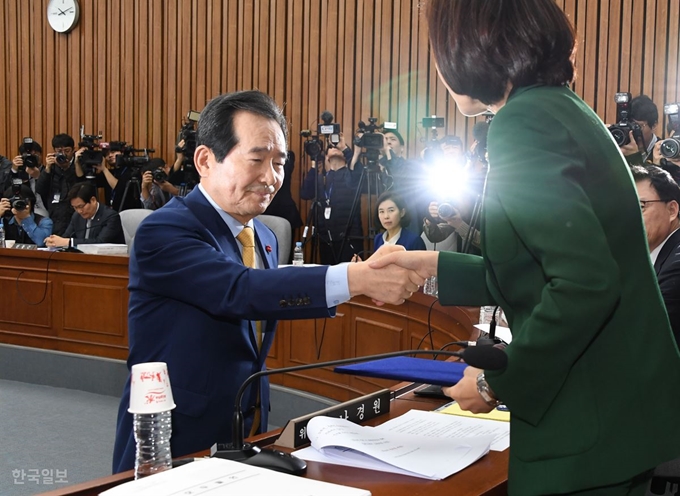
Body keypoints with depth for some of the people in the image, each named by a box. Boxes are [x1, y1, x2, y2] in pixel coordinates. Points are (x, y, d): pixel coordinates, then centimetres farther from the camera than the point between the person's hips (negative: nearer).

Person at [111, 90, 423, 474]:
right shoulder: (164, 232, -17)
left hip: (245, 442, 7)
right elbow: (242, 291, -33)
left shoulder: (265, 239, 8)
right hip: (172, 450, -7)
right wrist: (356, 278, -41)